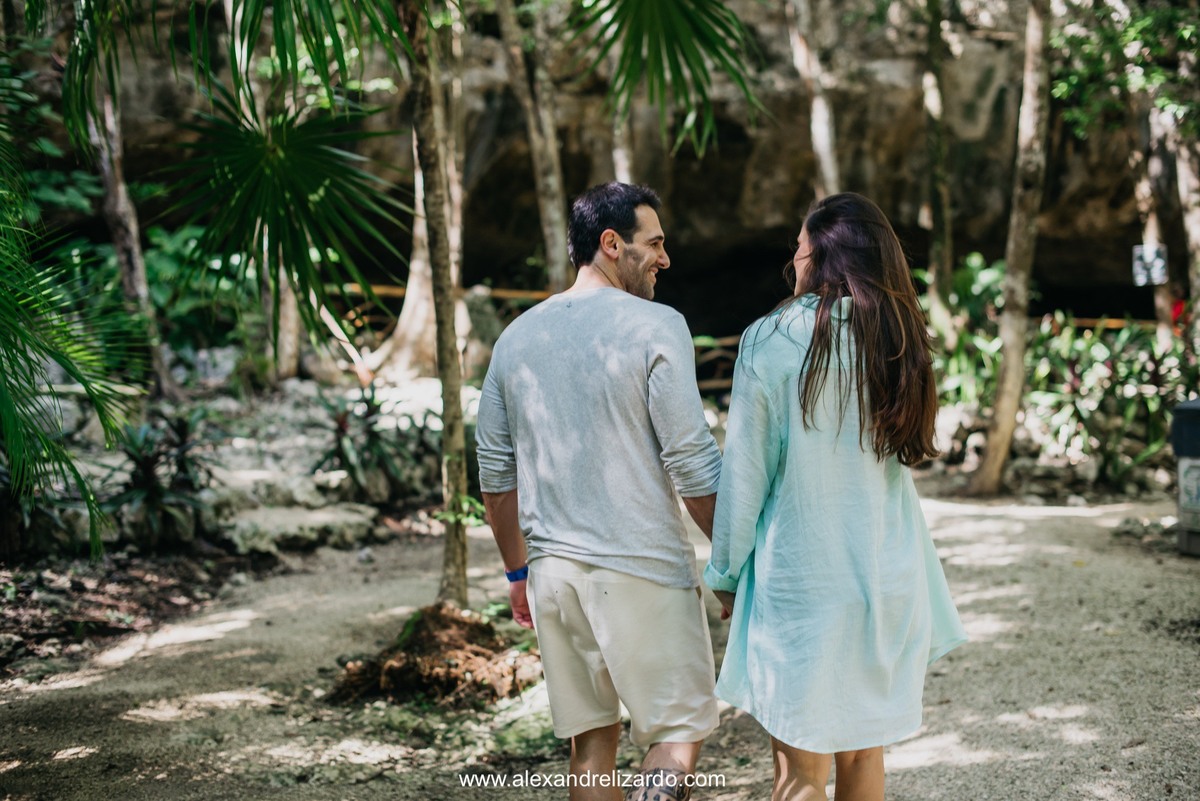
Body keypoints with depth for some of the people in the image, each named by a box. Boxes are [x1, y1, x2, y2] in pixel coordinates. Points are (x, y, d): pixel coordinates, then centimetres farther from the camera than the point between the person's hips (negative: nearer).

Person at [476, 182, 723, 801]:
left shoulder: (517, 336, 9)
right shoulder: (655, 326, -9)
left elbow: (495, 473, 13)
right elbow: (692, 465, -12)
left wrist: (518, 570, 22)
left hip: (553, 567, 6)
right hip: (642, 572, -6)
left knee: (591, 740, 14)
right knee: (679, 730, 5)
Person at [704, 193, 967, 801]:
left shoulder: (772, 340, -10)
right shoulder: (896, 340, 4)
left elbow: (744, 473, -7)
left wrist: (727, 574, 2)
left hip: (799, 574, -5)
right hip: (887, 578, 5)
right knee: (862, 751, 18)